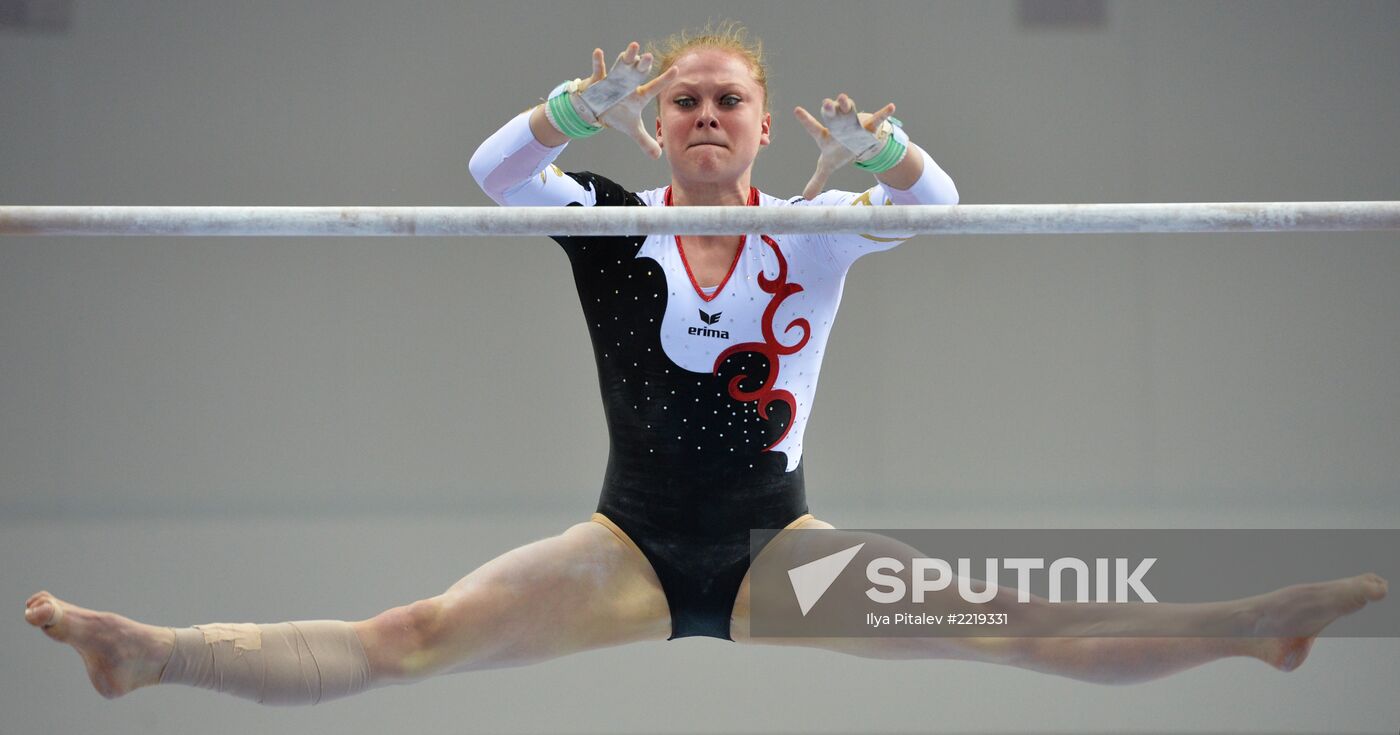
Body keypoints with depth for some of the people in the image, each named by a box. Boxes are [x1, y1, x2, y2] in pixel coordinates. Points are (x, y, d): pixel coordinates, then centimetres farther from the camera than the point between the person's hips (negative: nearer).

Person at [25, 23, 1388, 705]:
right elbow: (492, 169, -15)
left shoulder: (813, 236, 3)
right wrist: (575, 112, -36)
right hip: (633, 548, -1)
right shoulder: (611, 226, 3)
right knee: (407, 639, -19)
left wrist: (876, 152, -36)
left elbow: (936, 201, -14)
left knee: (1022, 629, -13)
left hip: (776, 550, 1)